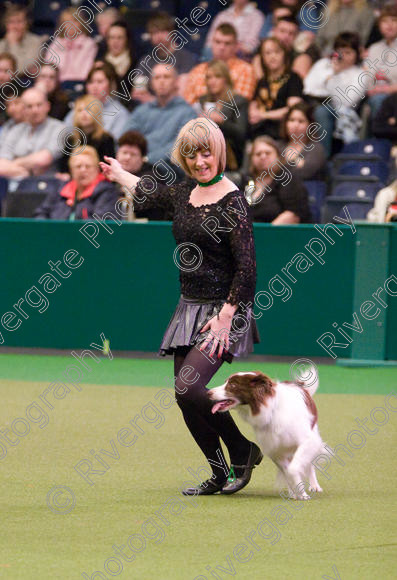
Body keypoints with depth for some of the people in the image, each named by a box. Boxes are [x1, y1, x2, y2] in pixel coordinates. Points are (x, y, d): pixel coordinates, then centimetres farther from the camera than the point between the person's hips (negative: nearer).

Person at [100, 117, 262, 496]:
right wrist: (119, 175, 47)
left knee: (189, 389, -19)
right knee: (185, 398, 3)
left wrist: (226, 317, -20)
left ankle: (245, 450, 0)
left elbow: (247, 268, -16)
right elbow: (151, 195, 32)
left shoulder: (232, 202, -14)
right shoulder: (184, 195, 8)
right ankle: (220, 474, 15)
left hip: (222, 310, -8)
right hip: (189, 309, 8)